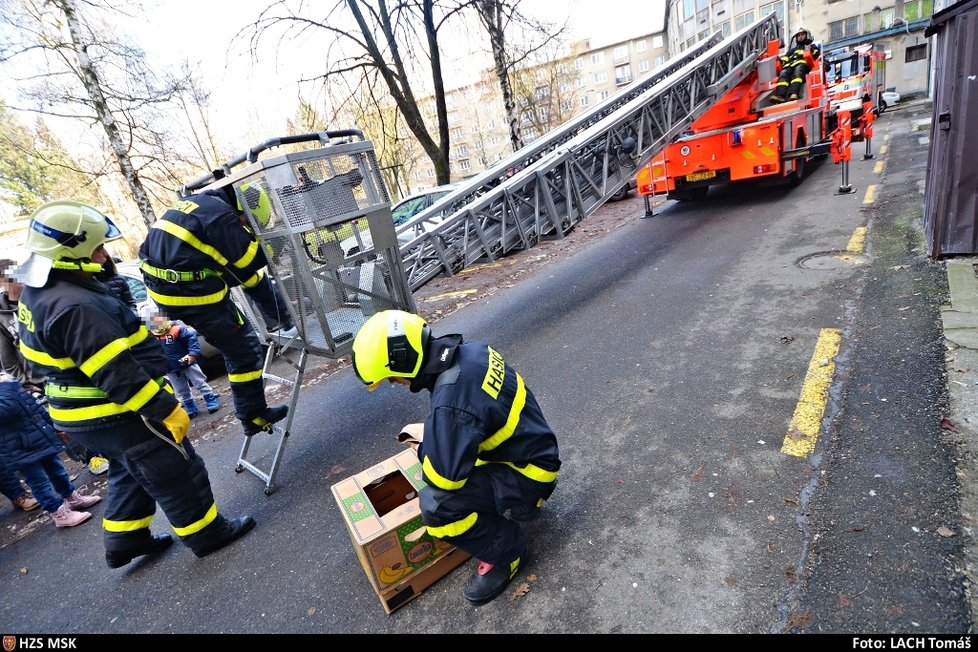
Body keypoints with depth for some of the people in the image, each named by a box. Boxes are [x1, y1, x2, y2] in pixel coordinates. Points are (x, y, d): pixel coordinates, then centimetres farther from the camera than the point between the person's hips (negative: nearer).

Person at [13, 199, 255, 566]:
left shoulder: (39, 292, 4)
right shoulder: (75, 307, -30)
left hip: (83, 415, 10)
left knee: (130, 475, 27)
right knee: (176, 474, 6)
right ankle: (207, 533, 22)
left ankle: (124, 540, 41)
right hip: (116, 416, -10)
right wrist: (166, 409, -24)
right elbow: (116, 374, -30)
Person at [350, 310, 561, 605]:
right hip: (529, 446, 9)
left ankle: (506, 552, 3)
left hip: (529, 475, -9)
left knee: (437, 504, -22)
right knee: (441, 433, 17)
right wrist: (432, 433, 8)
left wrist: (424, 449, -5)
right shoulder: (468, 352, -7)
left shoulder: (451, 403, -34)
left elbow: (444, 477, -26)